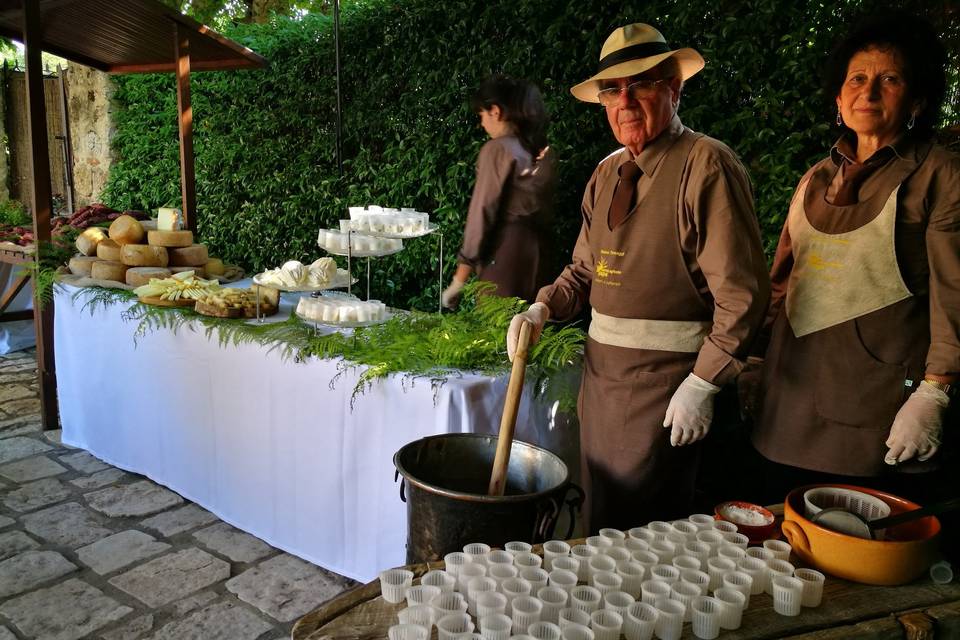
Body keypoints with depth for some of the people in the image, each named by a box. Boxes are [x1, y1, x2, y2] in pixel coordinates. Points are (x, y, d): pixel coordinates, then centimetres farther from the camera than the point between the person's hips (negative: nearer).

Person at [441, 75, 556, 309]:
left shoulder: (498, 149, -8)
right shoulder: (542, 150, 10)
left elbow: (482, 213, -11)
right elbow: (546, 210, 10)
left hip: (505, 250, -7)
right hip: (540, 251, 7)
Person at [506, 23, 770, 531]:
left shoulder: (706, 164, -14)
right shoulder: (607, 172, 9)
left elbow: (741, 293, -17)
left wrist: (702, 385, -19)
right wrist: (542, 309, -1)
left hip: (666, 379, -7)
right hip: (601, 370, 8)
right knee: (599, 525, 21)